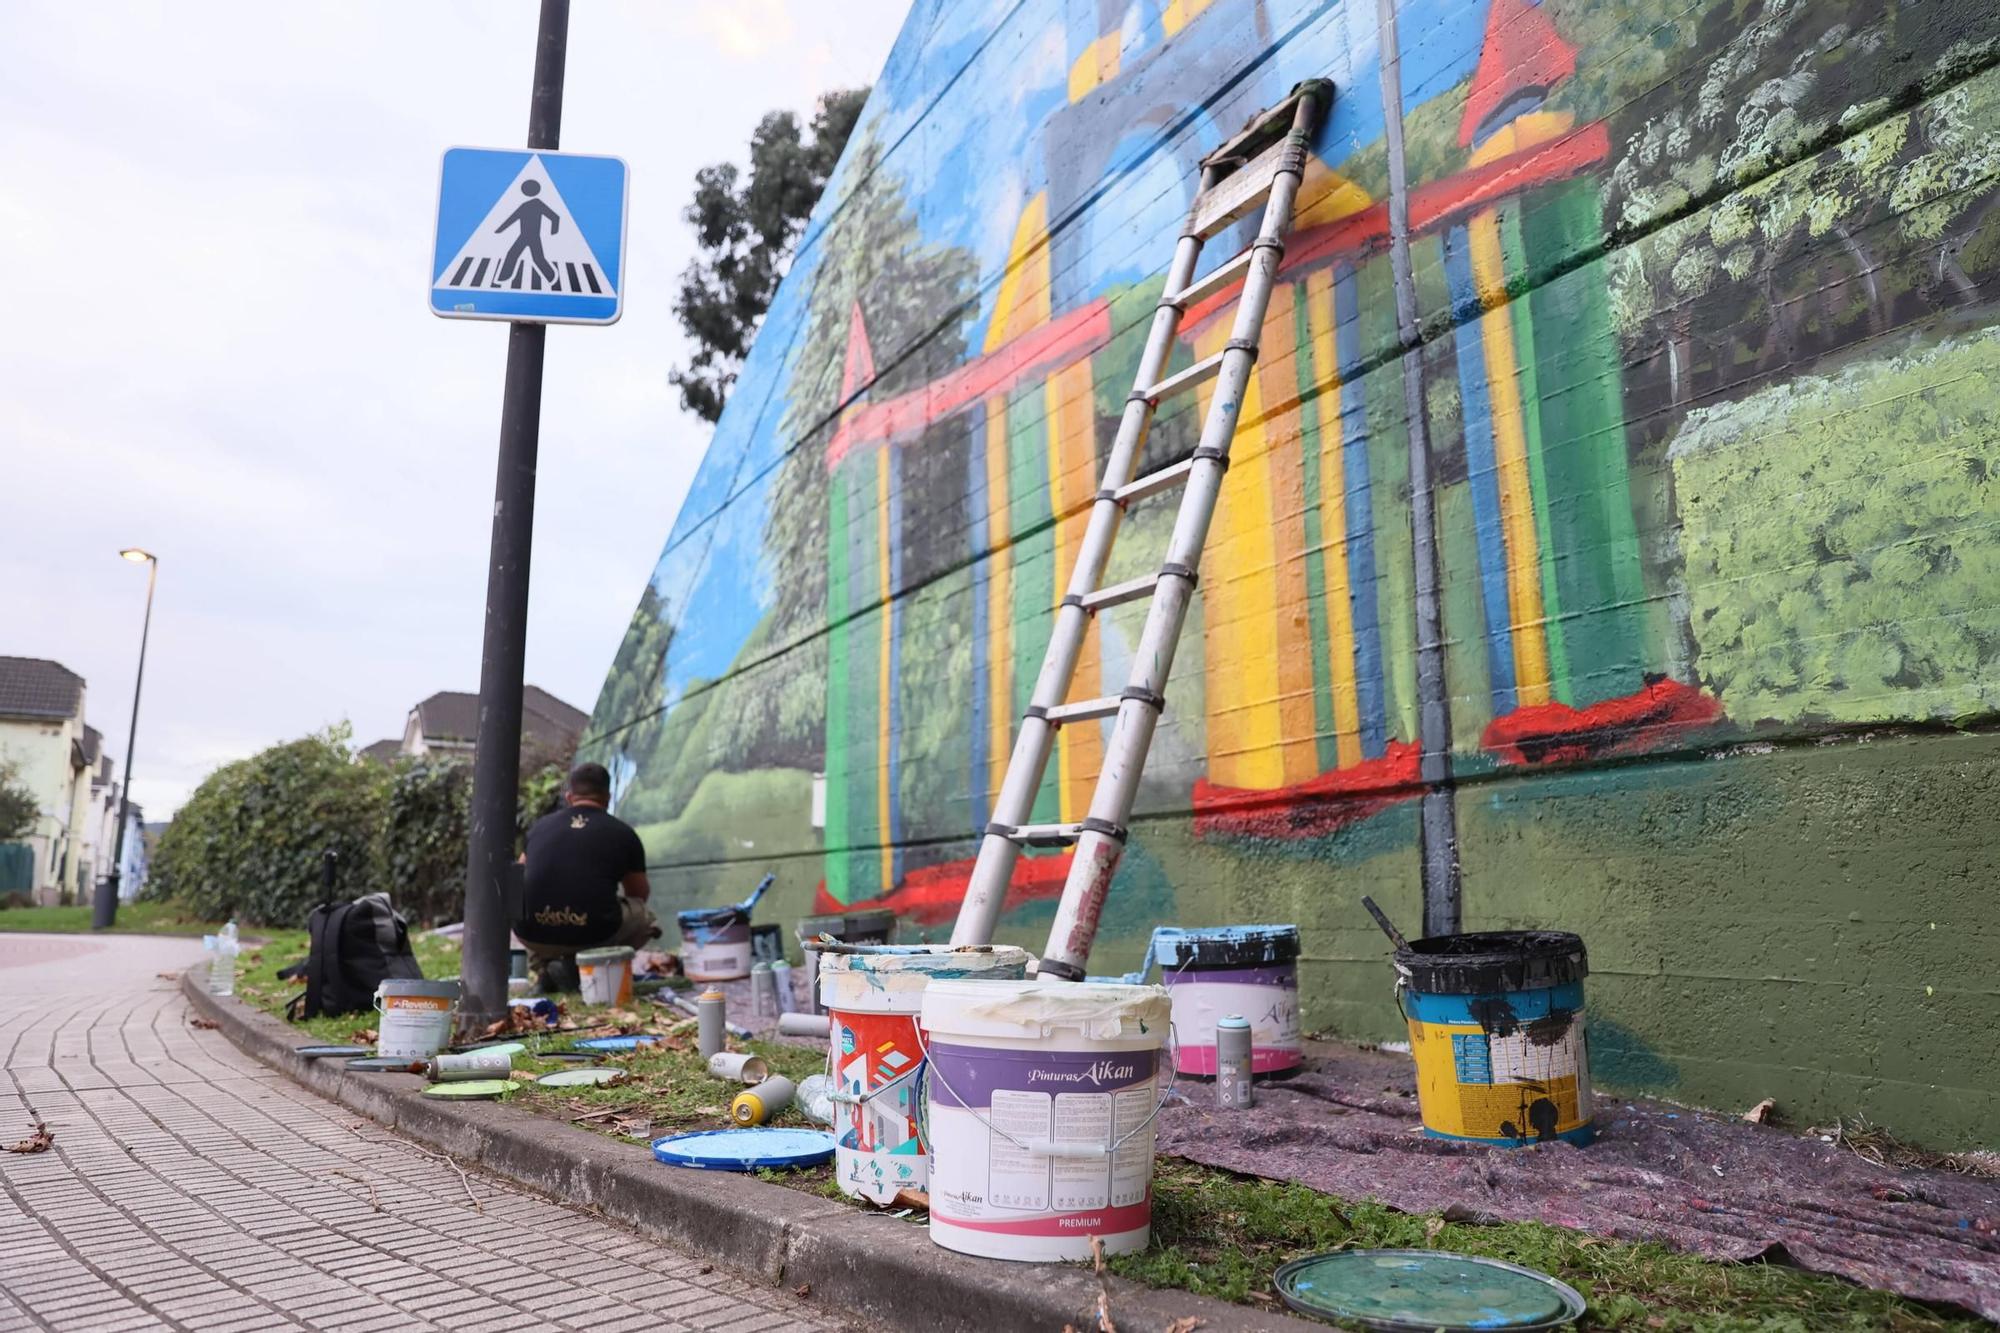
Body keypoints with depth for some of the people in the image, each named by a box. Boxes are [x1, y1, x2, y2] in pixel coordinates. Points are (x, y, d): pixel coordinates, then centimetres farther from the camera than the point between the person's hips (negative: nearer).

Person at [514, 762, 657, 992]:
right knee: (644, 916, 24)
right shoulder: (623, 833, 6)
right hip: (593, 936, -3)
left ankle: (544, 964, 11)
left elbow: (518, 882, 30)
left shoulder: (541, 826, 12)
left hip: (532, 936, 3)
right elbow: (640, 894, 21)